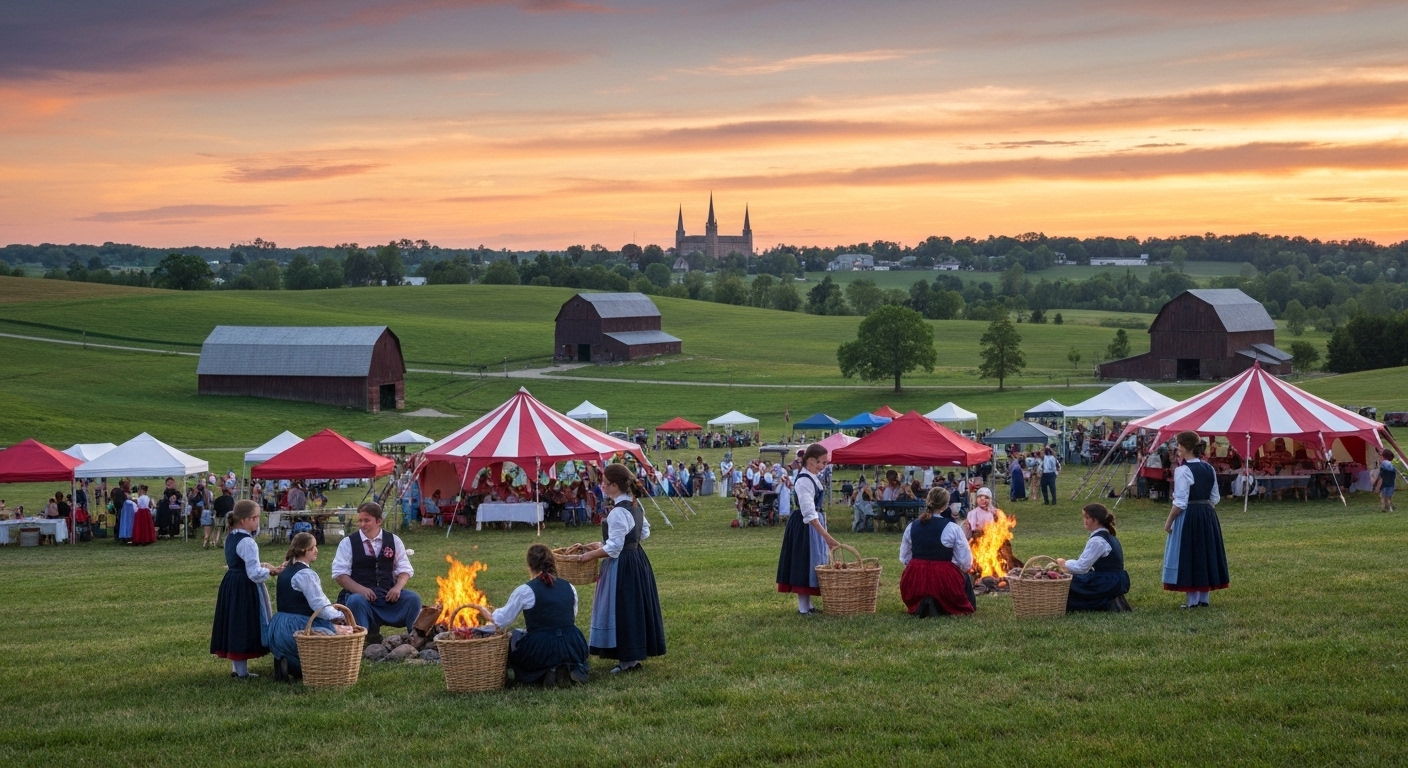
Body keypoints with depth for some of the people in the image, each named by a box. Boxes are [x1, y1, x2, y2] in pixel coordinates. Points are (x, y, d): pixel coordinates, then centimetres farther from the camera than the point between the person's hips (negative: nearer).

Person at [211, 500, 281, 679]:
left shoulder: (231, 538, 10)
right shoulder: (247, 543, -20)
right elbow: (255, 574, -23)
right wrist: (271, 571, -9)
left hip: (230, 585, 10)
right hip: (245, 589, -10)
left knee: (235, 626, 15)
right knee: (244, 625, -3)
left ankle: (235, 667, 23)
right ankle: (242, 671, 3)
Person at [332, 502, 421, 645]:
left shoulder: (393, 540, 11)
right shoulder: (348, 543, 4)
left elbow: (405, 569, 11)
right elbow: (339, 574, -2)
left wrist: (397, 587, -12)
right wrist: (361, 589, -19)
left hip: (389, 595, 2)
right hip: (360, 594, -2)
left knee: (413, 598, -23)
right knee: (356, 601, -37)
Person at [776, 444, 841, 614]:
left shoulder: (812, 478, 10)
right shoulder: (804, 481, -21)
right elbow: (809, 514, -28)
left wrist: (824, 535, 19)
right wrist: (827, 536, -32)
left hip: (815, 524, 10)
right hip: (805, 527, -10)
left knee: (812, 563, 13)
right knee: (805, 562, -5)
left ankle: (807, 604, 20)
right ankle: (804, 607, 0)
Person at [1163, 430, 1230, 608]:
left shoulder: (1183, 470, -15)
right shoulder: (1209, 468, 8)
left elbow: (1180, 502, -17)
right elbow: (1214, 498, 12)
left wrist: (1169, 521, -9)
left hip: (1189, 516, -7)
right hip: (1208, 514, 7)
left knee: (1188, 556, 1)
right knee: (1206, 553, 14)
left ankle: (1193, 600, 3)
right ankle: (1203, 598, 19)